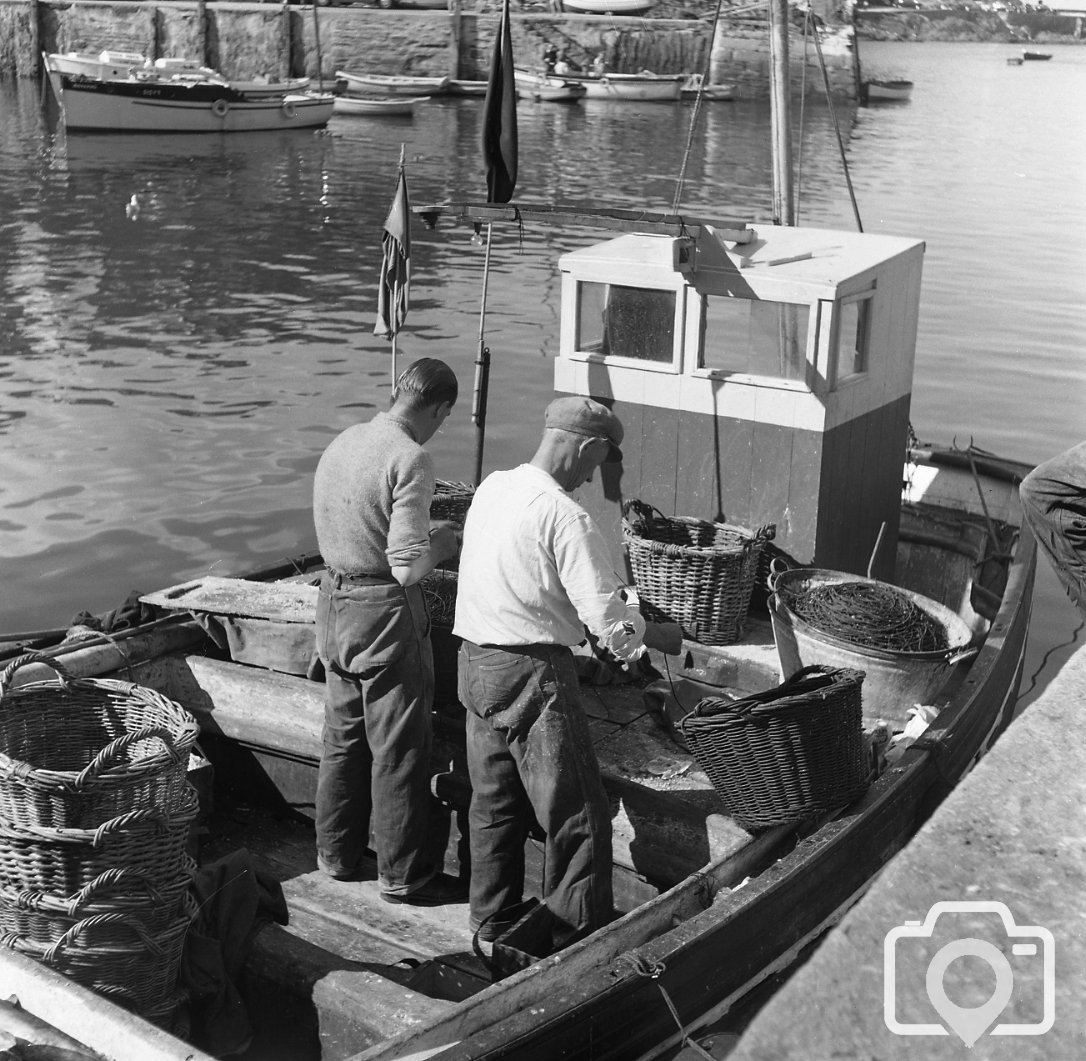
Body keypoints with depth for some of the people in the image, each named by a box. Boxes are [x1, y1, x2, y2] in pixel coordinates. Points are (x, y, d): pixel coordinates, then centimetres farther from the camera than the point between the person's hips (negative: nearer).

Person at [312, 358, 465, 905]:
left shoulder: (341, 443, 6)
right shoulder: (410, 460, -20)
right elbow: (408, 566, -23)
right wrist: (444, 545, -3)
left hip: (334, 601, 8)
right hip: (386, 614, -8)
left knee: (343, 737, 20)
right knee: (398, 751, 4)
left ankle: (336, 854, 33)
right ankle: (402, 875, 15)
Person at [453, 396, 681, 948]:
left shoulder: (492, 487, 6)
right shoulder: (564, 515, -19)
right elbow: (610, 623, -20)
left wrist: (614, 593, 19)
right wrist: (661, 635, 0)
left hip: (475, 661, 9)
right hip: (532, 674, -8)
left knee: (495, 801, 20)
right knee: (577, 813, 4)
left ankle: (493, 921, 31)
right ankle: (580, 937, 11)